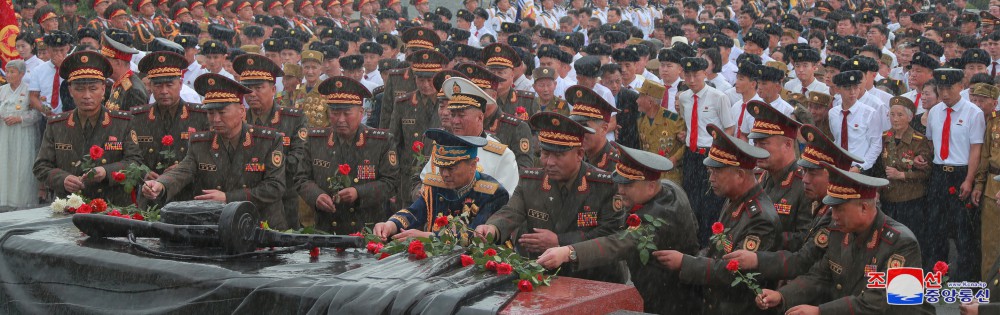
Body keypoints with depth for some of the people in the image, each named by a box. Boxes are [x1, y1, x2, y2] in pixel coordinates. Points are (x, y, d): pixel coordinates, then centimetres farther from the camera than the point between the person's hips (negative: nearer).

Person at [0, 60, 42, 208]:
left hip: (23, 136, -5)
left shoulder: (29, 90, -2)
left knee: (22, 170, -5)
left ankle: (23, 201, 2)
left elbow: (37, 113, -7)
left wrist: (19, 119, -16)